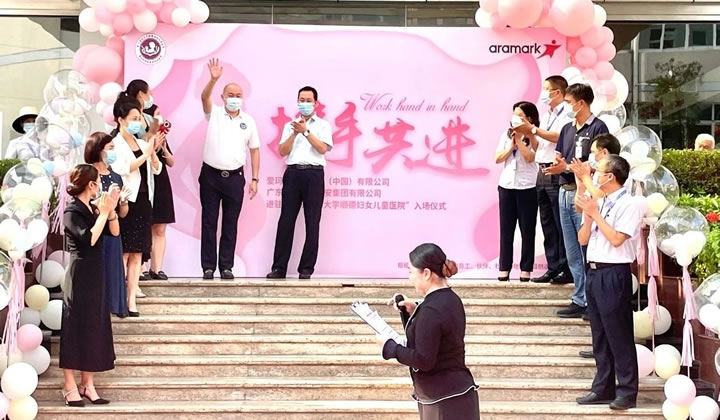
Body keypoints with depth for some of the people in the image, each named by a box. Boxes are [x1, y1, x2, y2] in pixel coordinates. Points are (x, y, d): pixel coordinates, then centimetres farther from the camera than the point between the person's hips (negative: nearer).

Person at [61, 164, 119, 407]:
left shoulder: (92, 208, 9)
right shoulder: (72, 211, -14)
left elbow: (114, 232, 6)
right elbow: (90, 238, -25)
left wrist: (110, 210, -7)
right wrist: (103, 213, -19)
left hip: (94, 274, 8)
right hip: (79, 275, -8)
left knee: (93, 328, 9)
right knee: (76, 328, -3)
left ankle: (87, 385, 15)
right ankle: (70, 387, 3)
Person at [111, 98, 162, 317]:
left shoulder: (142, 143, 13)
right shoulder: (115, 145, -5)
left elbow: (156, 169, 10)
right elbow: (123, 169, -18)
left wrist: (153, 152, -6)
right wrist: (146, 153, -14)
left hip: (143, 202, 6)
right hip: (126, 202, -6)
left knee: (137, 255, 6)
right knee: (123, 254, -5)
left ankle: (131, 300, 8)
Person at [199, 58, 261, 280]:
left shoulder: (248, 121, 7)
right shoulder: (214, 114, 3)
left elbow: (254, 150, 8)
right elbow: (204, 97, -17)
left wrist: (255, 179, 1)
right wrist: (214, 79, -35)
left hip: (235, 177, 1)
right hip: (211, 175, -1)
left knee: (231, 224, 3)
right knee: (209, 222, 1)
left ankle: (226, 266, 9)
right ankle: (208, 267, 4)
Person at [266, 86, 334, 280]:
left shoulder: (323, 125, 11)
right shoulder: (290, 125, 19)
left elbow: (323, 148, -4)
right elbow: (282, 151, 8)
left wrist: (306, 132, -11)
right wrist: (295, 134, -5)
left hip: (314, 173, -2)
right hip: (293, 173, 2)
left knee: (312, 222, -3)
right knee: (286, 221, -2)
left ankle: (306, 268, 1)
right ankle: (279, 268, -1)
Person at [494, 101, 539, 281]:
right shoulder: (507, 135, 11)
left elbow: (529, 157, -16)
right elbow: (498, 159, 6)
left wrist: (519, 139, -10)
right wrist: (512, 145, -4)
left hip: (527, 187, -4)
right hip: (506, 185, 5)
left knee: (527, 229, 1)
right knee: (506, 228, 4)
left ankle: (526, 268, 6)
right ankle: (504, 268, 7)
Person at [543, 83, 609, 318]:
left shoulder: (597, 128, -7)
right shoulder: (567, 129, 16)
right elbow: (558, 159, 17)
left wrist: (568, 167, -18)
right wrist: (556, 166, -6)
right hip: (565, 192, 8)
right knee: (573, 253, 10)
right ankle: (580, 299, 16)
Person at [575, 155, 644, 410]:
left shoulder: (629, 204, -10)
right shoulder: (596, 203, 12)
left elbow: (616, 239, -19)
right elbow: (582, 239, 13)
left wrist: (595, 214, -12)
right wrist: (588, 217, -4)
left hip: (614, 274, -8)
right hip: (594, 272, 8)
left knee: (619, 334, -3)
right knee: (599, 334, 12)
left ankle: (627, 391, 4)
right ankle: (603, 388, 20)